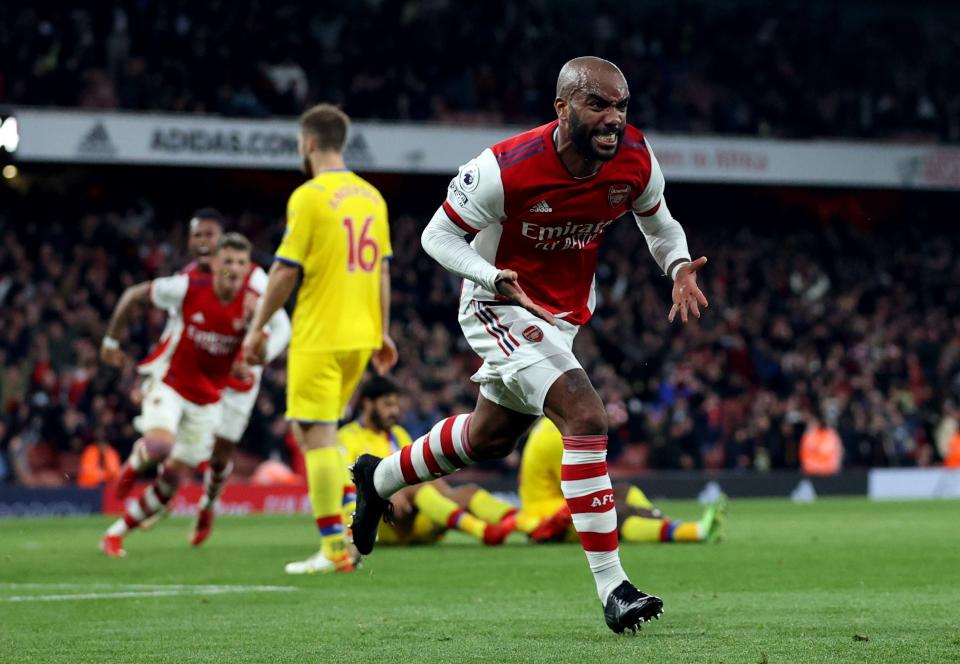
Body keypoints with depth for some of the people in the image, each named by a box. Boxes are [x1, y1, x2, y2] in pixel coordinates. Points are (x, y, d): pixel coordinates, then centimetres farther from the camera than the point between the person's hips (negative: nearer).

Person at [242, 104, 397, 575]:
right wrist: (382, 333, 19)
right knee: (317, 432, 20)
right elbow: (381, 270, 14)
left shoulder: (309, 197, -10)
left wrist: (257, 328, -3)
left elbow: (286, 272, -12)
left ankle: (334, 549, -4)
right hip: (360, 336, 7)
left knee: (315, 435, -3)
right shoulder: (371, 196, 11)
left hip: (319, 337, -7)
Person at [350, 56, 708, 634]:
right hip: (500, 307, -7)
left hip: (564, 314, 7)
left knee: (490, 437, 24)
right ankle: (612, 588, -23)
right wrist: (498, 279, -34)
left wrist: (679, 266, -15)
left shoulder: (637, 161, -15)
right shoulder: (506, 169, -29)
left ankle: (379, 478, 52)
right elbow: (438, 235, -17)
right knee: (586, 417, -26)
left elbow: (659, 224, 7)